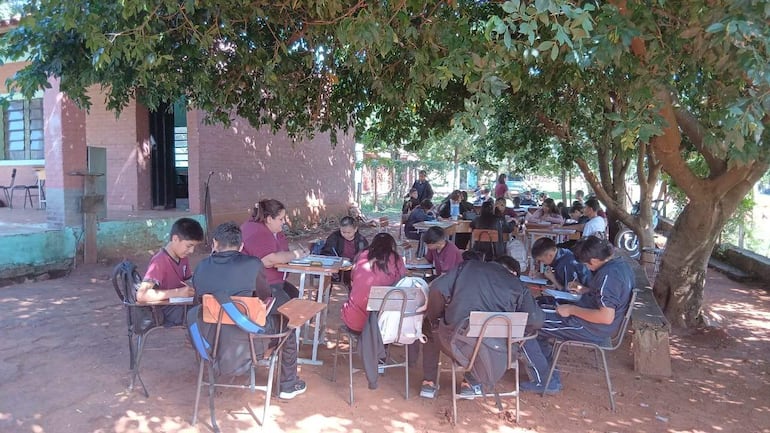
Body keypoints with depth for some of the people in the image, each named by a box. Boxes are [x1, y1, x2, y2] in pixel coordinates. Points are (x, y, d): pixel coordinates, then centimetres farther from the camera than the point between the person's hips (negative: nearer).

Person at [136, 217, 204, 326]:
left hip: (181, 306, 7)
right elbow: (141, 295, -28)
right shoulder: (159, 261, -19)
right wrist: (178, 292, -31)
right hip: (163, 315, -7)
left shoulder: (183, 257, 4)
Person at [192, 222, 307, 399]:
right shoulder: (252, 264, -15)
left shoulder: (201, 267, -4)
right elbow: (266, 298, 1)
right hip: (247, 338, -5)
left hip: (209, 339, 6)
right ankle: (288, 385, 30)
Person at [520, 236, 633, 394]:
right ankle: (550, 376, 18)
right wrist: (585, 290, 13)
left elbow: (606, 317, -31)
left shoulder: (608, 275, -26)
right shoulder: (620, 264, 5)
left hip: (590, 330, -11)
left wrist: (572, 309, -22)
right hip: (596, 327, 11)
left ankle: (545, 382, 2)